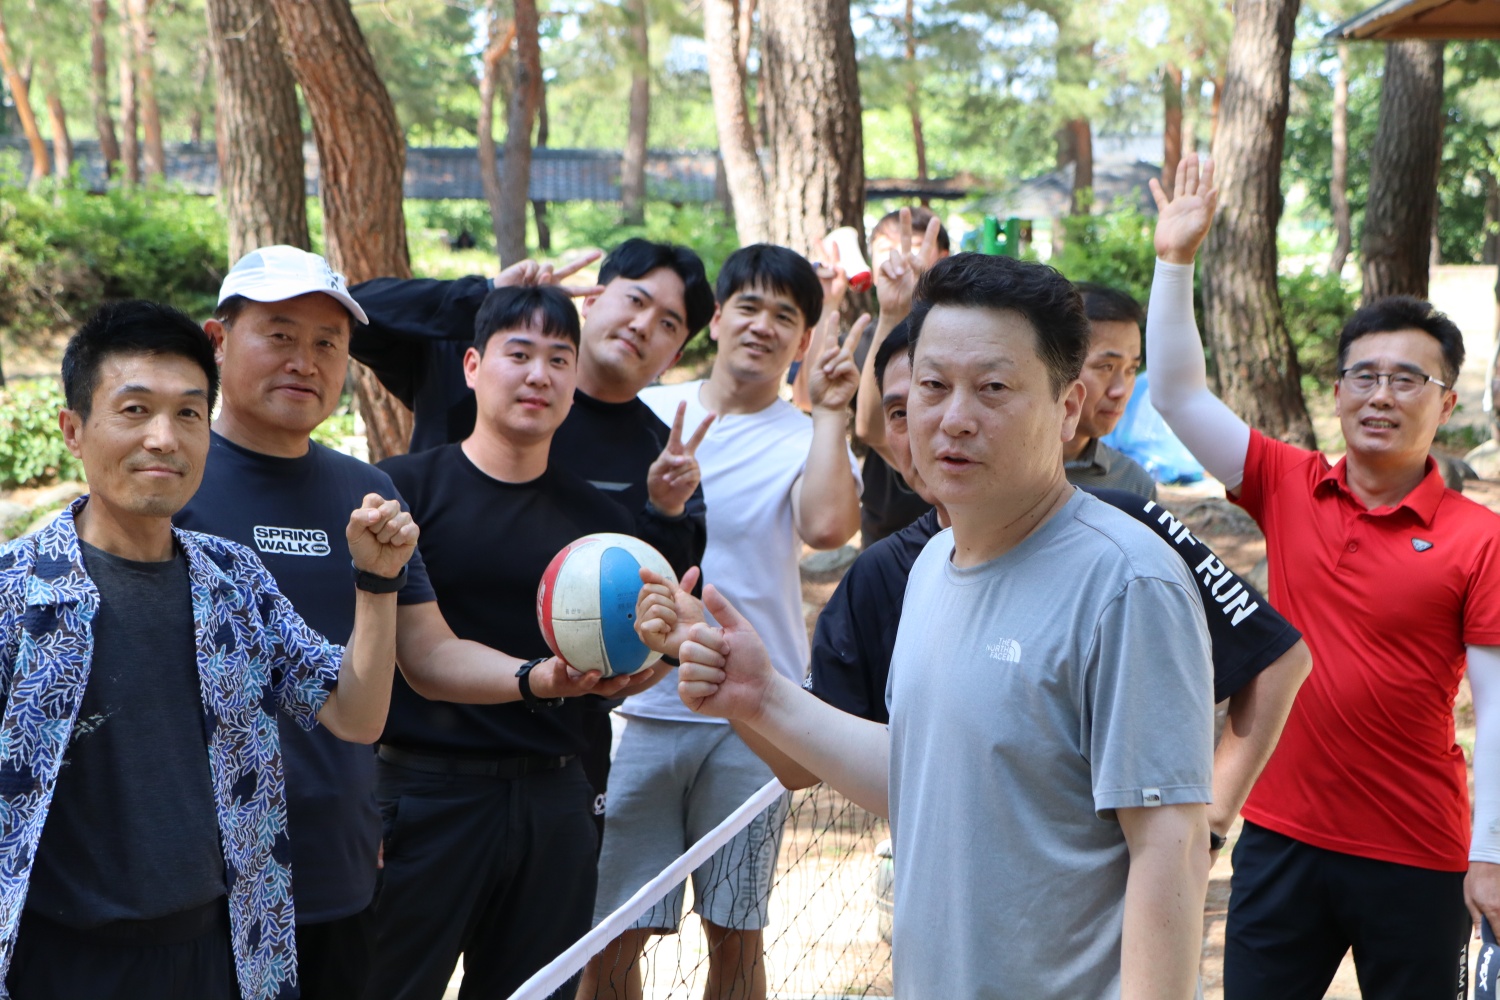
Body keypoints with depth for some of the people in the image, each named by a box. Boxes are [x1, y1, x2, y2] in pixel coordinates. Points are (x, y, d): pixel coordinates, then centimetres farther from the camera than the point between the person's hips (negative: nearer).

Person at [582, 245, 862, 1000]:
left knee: (735, 934, 8)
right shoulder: (646, 413, 7)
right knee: (611, 933, 3)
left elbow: (826, 526, -20)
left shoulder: (805, 440, 0)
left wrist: (830, 410, -14)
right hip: (640, 704, 2)